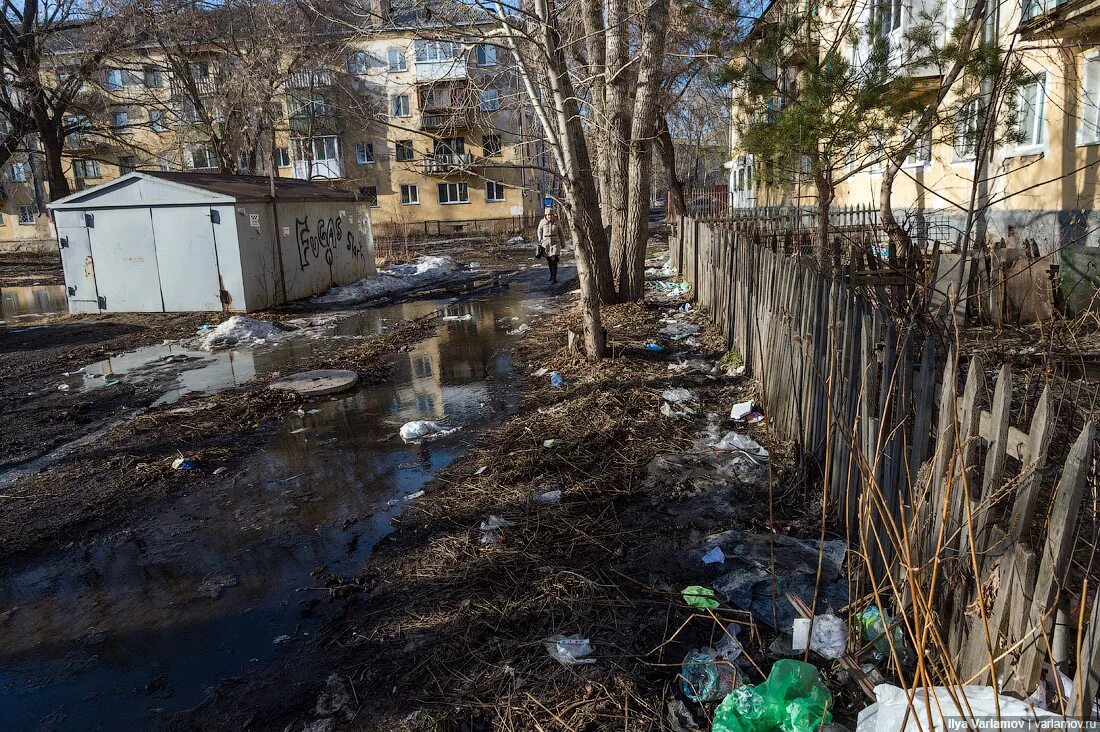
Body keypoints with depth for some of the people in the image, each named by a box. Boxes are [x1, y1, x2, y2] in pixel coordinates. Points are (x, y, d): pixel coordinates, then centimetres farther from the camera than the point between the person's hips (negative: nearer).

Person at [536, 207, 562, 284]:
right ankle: (552, 275, 30)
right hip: (546, 244, 1)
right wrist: (540, 242, 4)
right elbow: (539, 232, 9)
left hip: (555, 243, -1)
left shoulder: (556, 223, -2)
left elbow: (560, 233, 9)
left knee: (554, 261, -12)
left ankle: (554, 277, -12)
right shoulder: (542, 222, -3)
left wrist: (562, 243, 13)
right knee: (549, 261, 12)